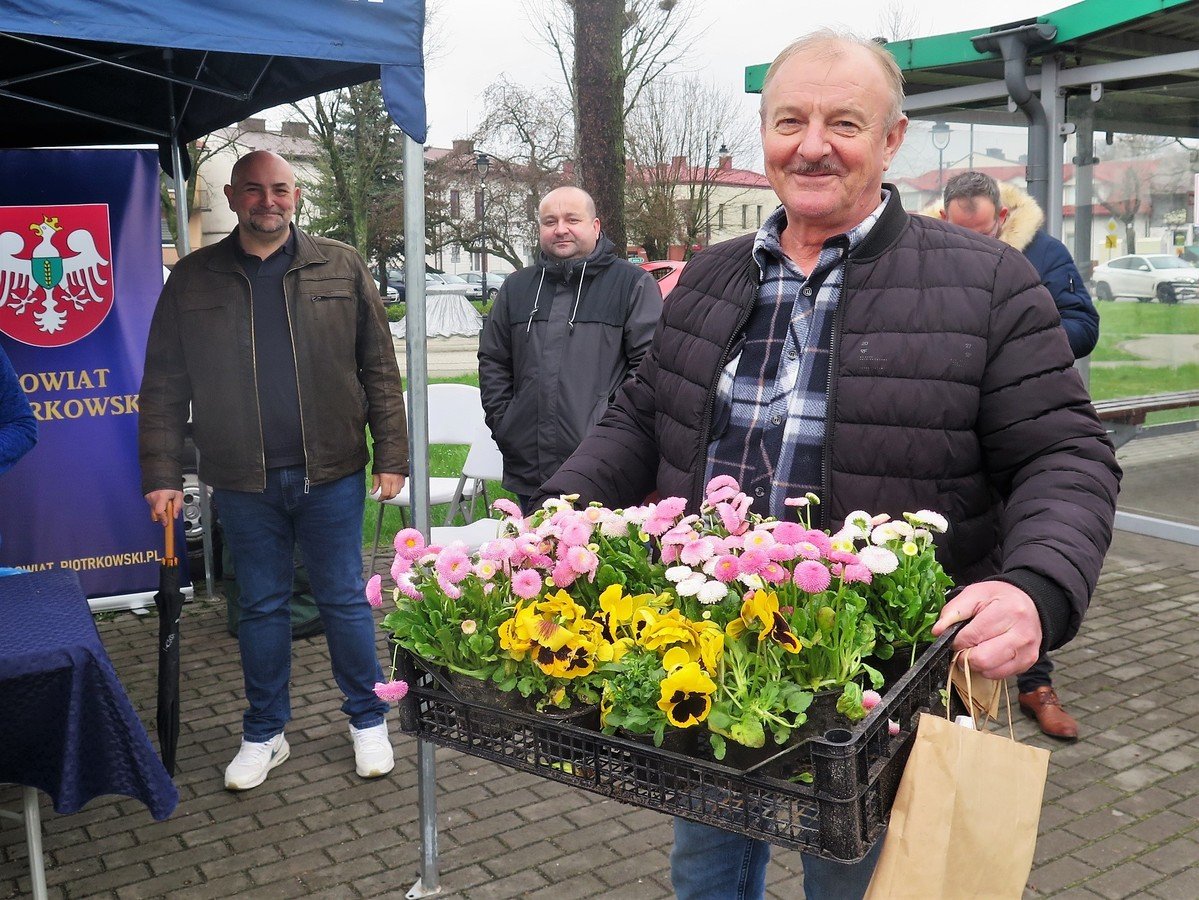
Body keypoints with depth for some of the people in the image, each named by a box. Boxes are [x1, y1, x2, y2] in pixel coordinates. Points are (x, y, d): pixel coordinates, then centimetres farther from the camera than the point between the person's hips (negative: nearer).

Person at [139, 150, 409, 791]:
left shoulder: (341, 269, 3)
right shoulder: (194, 278, 5)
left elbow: (379, 368, 2)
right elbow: (164, 388, 5)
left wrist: (391, 456, -3)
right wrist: (162, 475, -1)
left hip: (330, 474, -1)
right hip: (243, 481, 1)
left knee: (344, 600, 8)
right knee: (261, 607, 13)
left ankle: (368, 720, 26)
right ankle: (264, 734, 28)